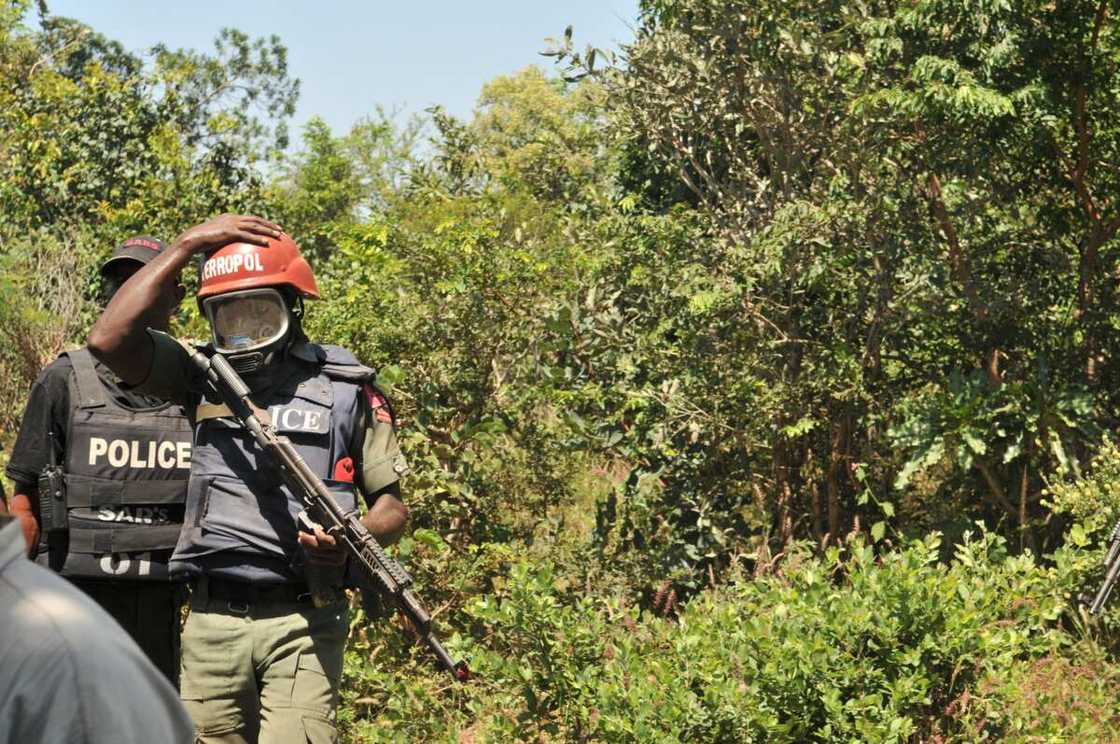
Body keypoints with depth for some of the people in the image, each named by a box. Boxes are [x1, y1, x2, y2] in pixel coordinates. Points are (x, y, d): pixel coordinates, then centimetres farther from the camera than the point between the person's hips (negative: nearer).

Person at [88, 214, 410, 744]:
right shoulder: (203, 374, 10)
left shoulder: (345, 387, 4)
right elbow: (109, 340, -6)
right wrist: (186, 246, -2)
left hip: (302, 624, -3)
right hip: (212, 622, 3)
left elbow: (392, 506, 8)